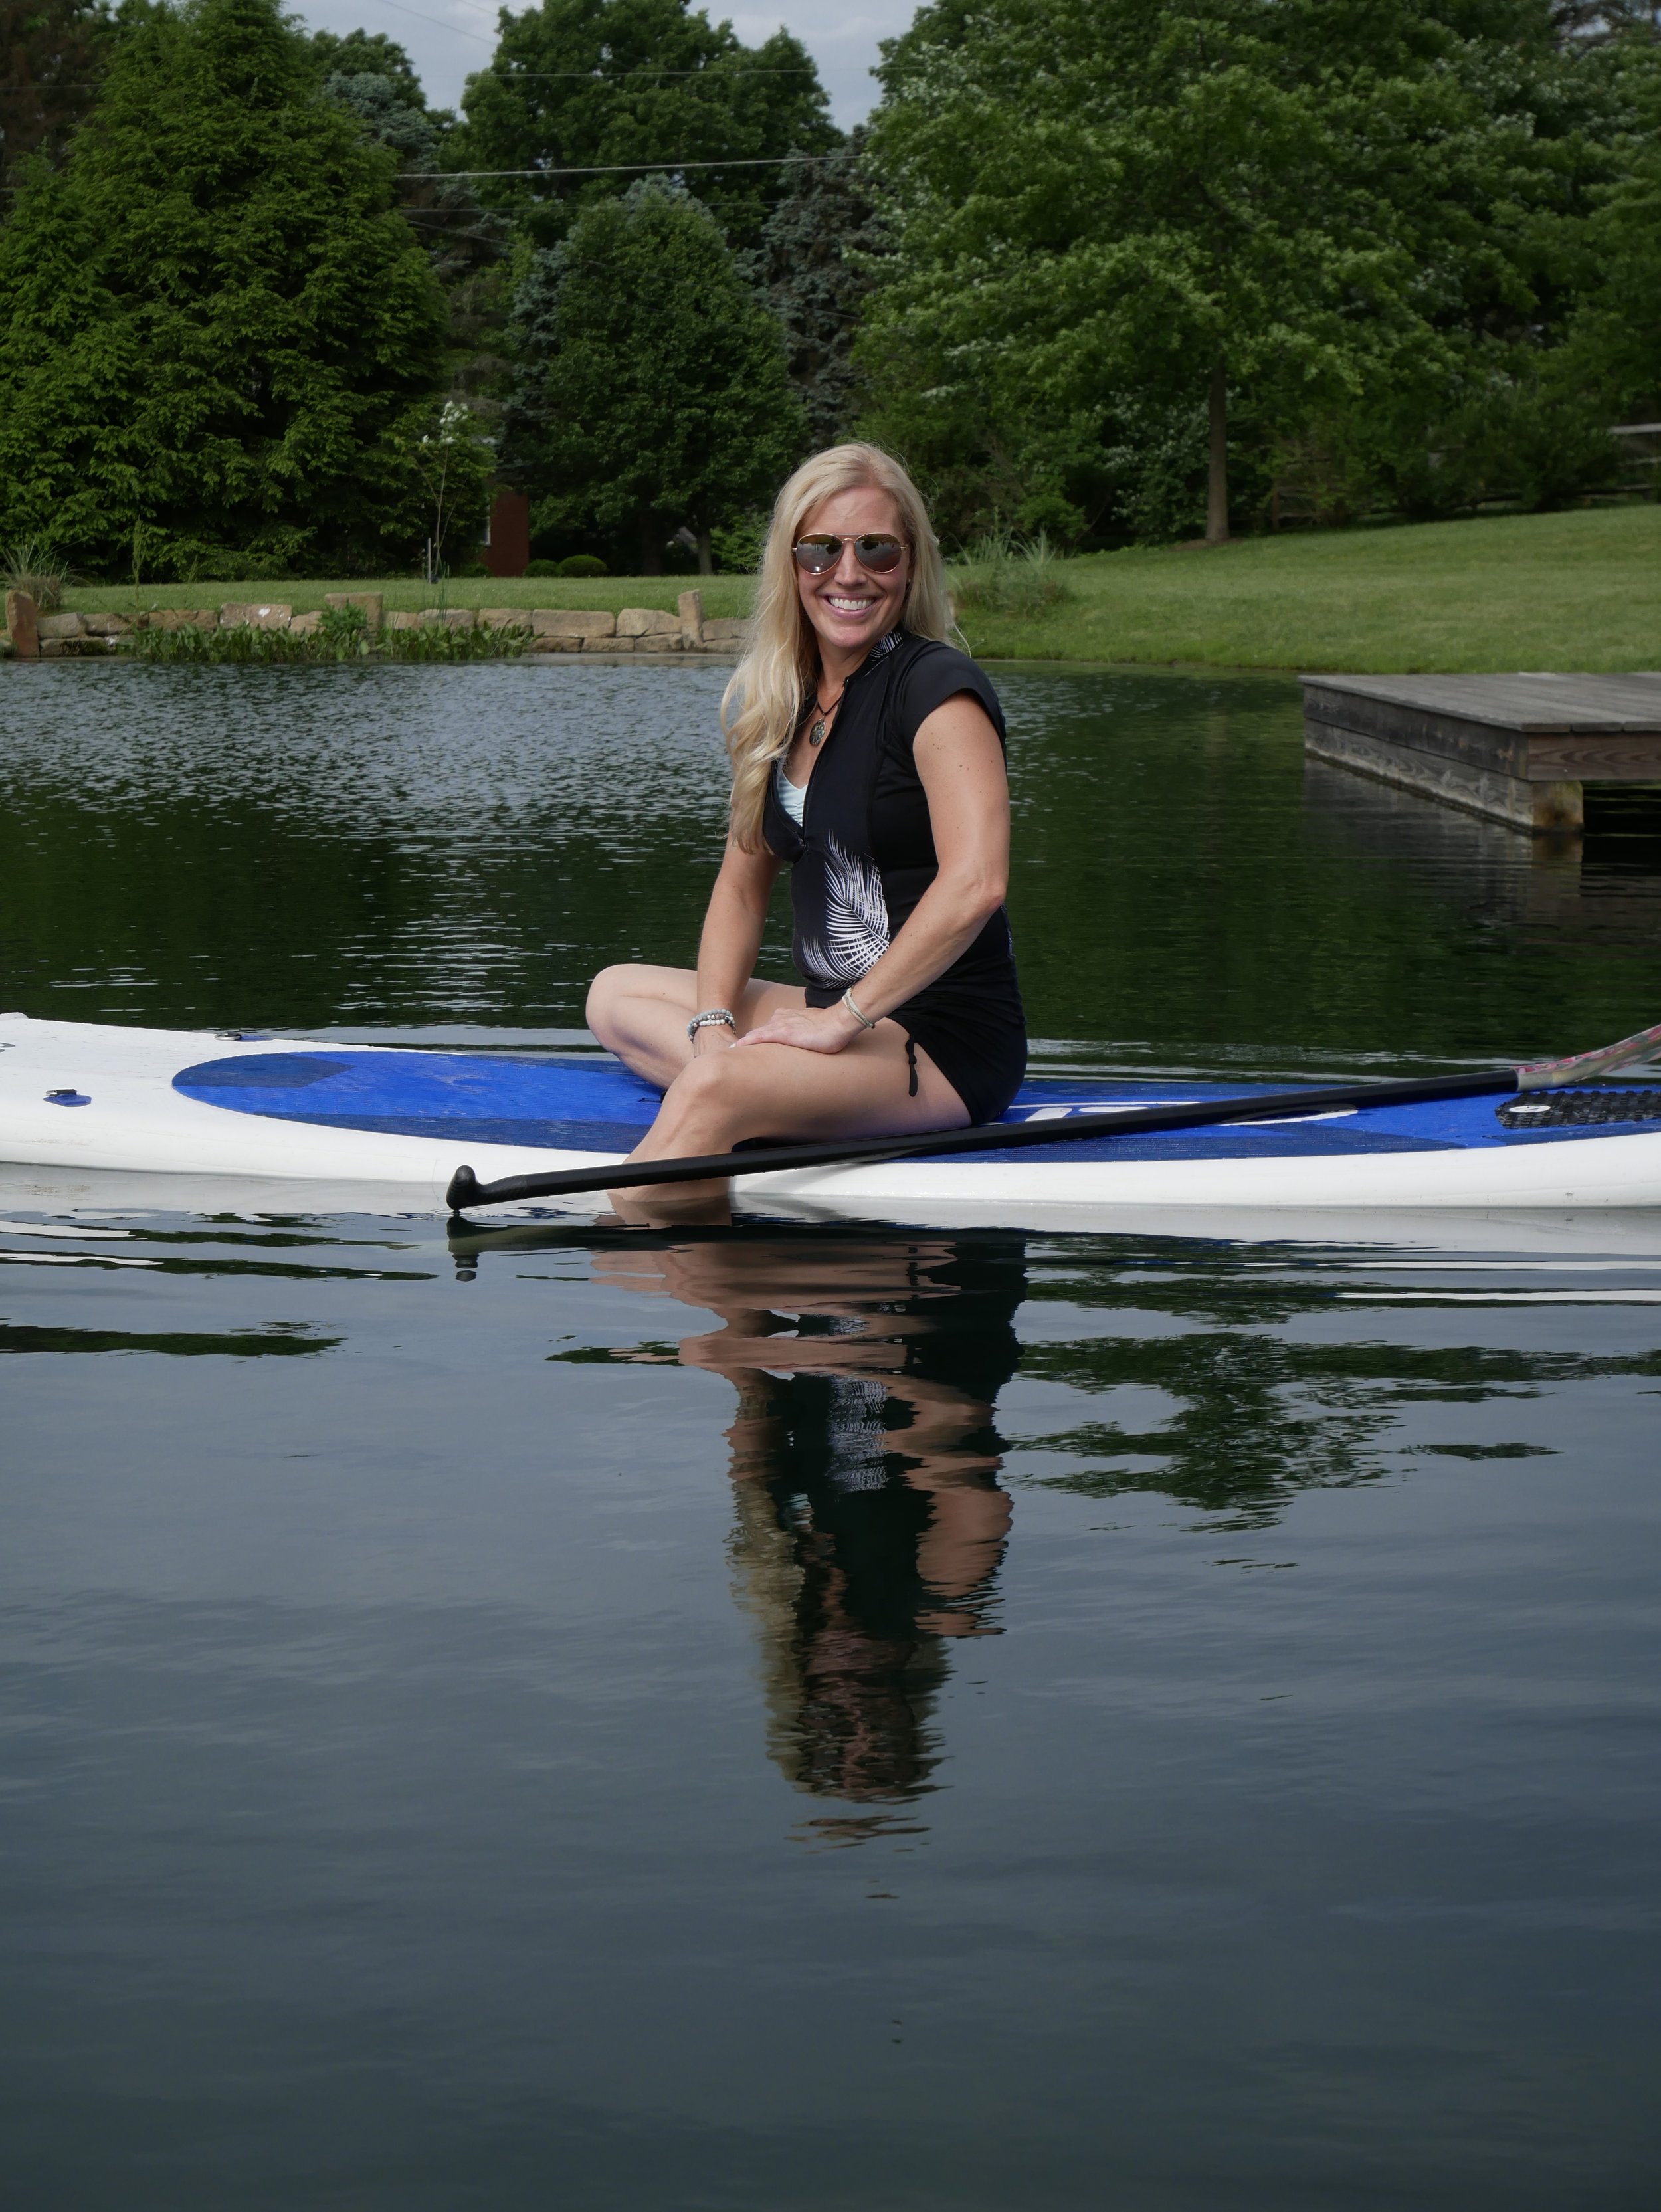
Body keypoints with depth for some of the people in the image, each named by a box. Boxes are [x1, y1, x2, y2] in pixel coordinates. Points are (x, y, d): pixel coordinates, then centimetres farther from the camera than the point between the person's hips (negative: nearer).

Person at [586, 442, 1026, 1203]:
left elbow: (975, 884, -26)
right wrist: (713, 1022, -3)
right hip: (839, 1014, 10)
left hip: (949, 1049, -10)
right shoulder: (775, 703, 12)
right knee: (617, 994, 11)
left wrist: (847, 1018, -21)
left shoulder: (936, 688, -13)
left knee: (709, 1089, -31)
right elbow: (743, 882, 14)